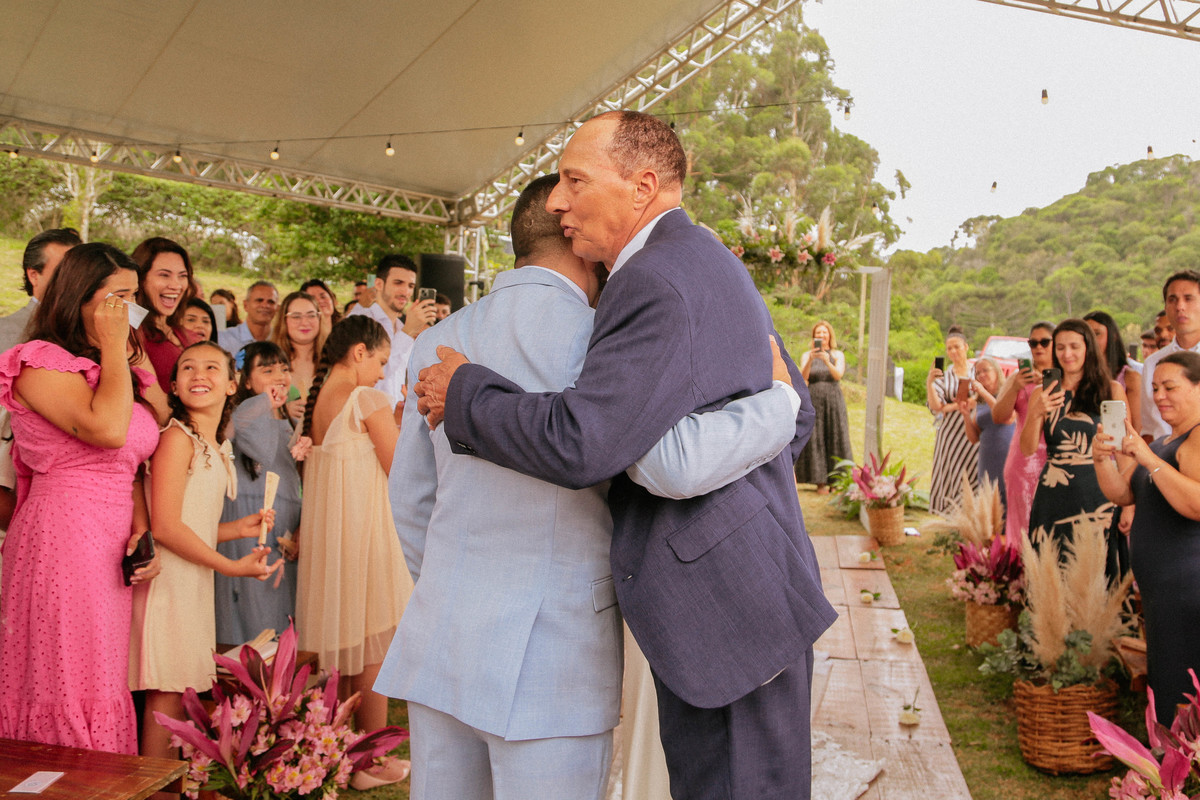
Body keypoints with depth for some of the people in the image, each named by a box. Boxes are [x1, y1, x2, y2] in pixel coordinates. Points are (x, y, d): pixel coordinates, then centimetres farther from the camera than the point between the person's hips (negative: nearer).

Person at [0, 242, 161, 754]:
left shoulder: (115, 368, 17)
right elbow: (106, 429, -26)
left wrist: (141, 530, 1)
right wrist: (114, 347, -14)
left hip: (111, 546, 8)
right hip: (64, 535, -8)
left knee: (102, 685, 12)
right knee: (71, 687, 0)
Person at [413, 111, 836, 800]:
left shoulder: (657, 280, -18)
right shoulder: (711, 262, 15)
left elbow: (578, 444, -27)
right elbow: (795, 414, 20)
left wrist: (463, 392, -12)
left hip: (723, 603, -10)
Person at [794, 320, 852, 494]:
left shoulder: (838, 355, 6)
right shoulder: (806, 355, 6)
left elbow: (838, 375, -12)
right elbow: (803, 377, -10)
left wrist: (827, 362, -30)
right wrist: (810, 360, -27)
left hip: (834, 402, 0)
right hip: (814, 402, 0)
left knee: (835, 439, -1)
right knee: (815, 440, -3)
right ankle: (820, 482, 1)